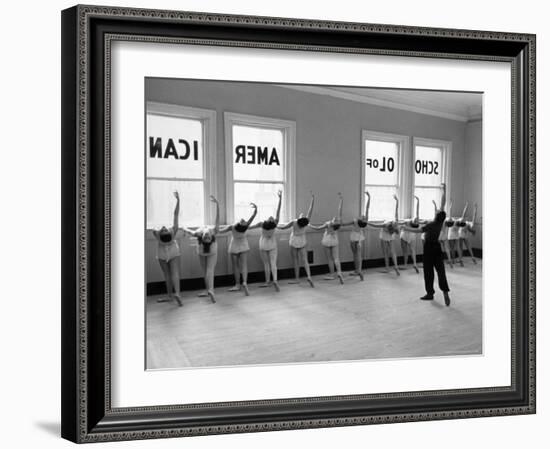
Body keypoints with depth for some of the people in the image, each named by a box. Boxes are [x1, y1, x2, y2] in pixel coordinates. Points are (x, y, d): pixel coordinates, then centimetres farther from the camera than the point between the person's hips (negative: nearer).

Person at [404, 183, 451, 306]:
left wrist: (404, 227, -13)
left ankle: (430, 293, 11)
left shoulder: (430, 225, -21)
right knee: (440, 270, 1)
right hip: (437, 247, 5)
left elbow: (417, 230, -23)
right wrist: (444, 191, 5)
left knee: (428, 271, 5)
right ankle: (445, 292, -9)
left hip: (429, 247, -5)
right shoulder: (441, 222, -6)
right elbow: (443, 204, -1)